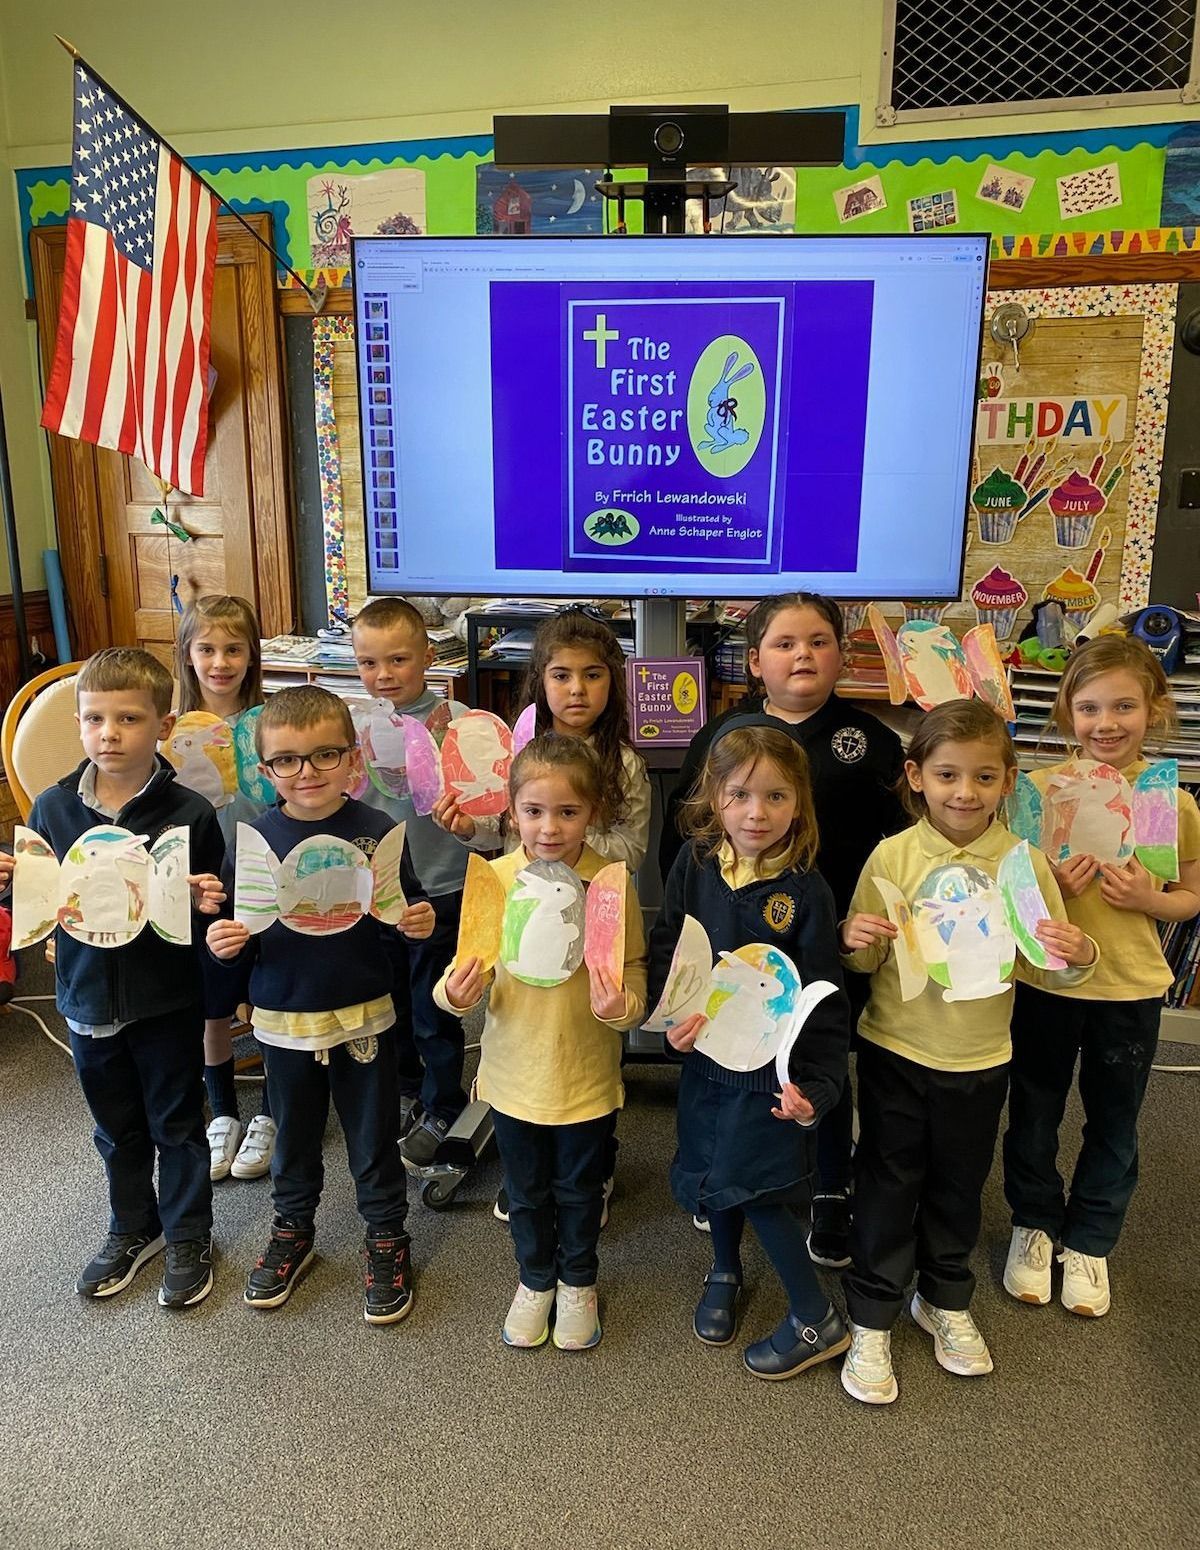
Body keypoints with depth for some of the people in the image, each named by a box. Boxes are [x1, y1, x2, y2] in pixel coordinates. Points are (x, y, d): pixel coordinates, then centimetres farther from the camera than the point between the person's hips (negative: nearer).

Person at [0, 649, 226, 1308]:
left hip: (166, 1001, -3)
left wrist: (206, 903, -28)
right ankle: (132, 1228, 44)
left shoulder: (188, 813, -15)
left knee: (177, 1124, 14)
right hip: (88, 998, 4)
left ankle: (188, 1236, 34)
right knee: (117, 1129, 22)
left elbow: (209, 902, -6)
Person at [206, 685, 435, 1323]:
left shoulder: (378, 831, -10)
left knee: (373, 1137, 12)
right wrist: (225, 942, -17)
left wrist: (418, 924, -24)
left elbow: (401, 922, -3)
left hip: (362, 1017, -2)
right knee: (293, 1135, 21)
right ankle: (292, 1230, 44)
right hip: (284, 1020, 2)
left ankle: (387, 1239, 34)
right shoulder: (255, 839, -5)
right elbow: (240, 931, 3)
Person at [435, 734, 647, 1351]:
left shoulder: (613, 881, -16)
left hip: (586, 1074, -1)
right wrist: (456, 992, -25)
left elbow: (634, 970, -11)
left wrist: (622, 1005, -31)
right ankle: (535, 1281, 48)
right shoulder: (495, 878, -11)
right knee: (526, 1192, 22)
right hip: (515, 1070, 2)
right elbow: (471, 964, -4)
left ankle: (578, 1283, 47)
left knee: (580, 1191, 21)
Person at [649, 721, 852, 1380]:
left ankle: (816, 1320, 22)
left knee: (758, 1185, -2)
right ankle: (725, 1273, 48)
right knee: (712, 1175, 19)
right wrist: (672, 1013, -17)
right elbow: (663, 947, 0)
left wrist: (815, 1083, -17)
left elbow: (824, 997, -11)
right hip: (703, 1057, 4)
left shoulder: (805, 891, -16)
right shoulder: (693, 866, -7)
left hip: (771, 1065, -4)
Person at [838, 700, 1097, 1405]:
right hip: (895, 1053, -2)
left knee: (959, 1188, 20)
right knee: (887, 1188, 10)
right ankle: (871, 1321, 29)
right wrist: (856, 941, -26)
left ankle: (946, 1302, 44)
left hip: (979, 1061, 2)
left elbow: (1051, 969, -1)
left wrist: (1077, 956, -22)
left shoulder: (1024, 864, -8)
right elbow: (866, 962, -4)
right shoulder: (892, 856, -12)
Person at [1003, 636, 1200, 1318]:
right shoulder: (1038, 788, -10)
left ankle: (1089, 1241, 40)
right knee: (1035, 1113, 16)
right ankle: (1035, 1223, 40)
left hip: (1131, 988, 1)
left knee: (1114, 1124, 17)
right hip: (1045, 981, 0)